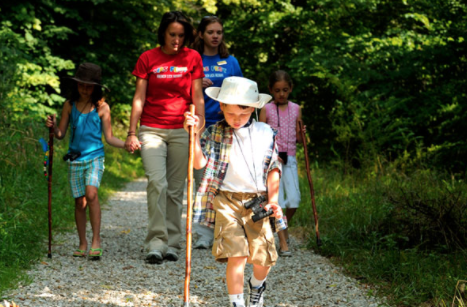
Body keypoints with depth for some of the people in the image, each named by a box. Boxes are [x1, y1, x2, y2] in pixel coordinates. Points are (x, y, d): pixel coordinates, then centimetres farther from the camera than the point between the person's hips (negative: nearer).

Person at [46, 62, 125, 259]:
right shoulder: (70, 106, 6)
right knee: (80, 201, 4)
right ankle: (82, 244, 17)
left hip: (95, 156, -2)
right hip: (75, 159, 2)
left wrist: (126, 144, -12)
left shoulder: (101, 108, 1)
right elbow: (61, 134, 10)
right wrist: (53, 126, -11)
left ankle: (96, 240, -20)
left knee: (91, 193, -23)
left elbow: (109, 138, 5)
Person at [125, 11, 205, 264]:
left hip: (181, 130, 1)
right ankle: (156, 243, -15)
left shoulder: (192, 58, 5)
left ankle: (172, 244, 11)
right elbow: (139, 98, 3)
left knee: (176, 188, 3)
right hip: (151, 130, -1)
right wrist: (131, 133, -2)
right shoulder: (148, 59, 2)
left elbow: (197, 98, 6)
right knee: (156, 183, -16)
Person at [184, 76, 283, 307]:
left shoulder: (265, 134, 7)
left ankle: (257, 285, 37)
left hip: (257, 201, 2)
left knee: (263, 258, 1)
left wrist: (272, 200, 0)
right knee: (237, 254, -16)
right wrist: (194, 134, -18)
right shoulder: (214, 134, 3)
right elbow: (199, 163, -9)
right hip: (226, 201, -2)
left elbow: (273, 170, 9)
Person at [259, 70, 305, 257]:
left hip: (289, 159, 3)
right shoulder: (267, 109, 1)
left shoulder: (295, 109, 10)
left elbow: (298, 139, 13)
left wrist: (302, 134, -9)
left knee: (294, 200, -6)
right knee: (277, 201, -7)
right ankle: (283, 244, -5)